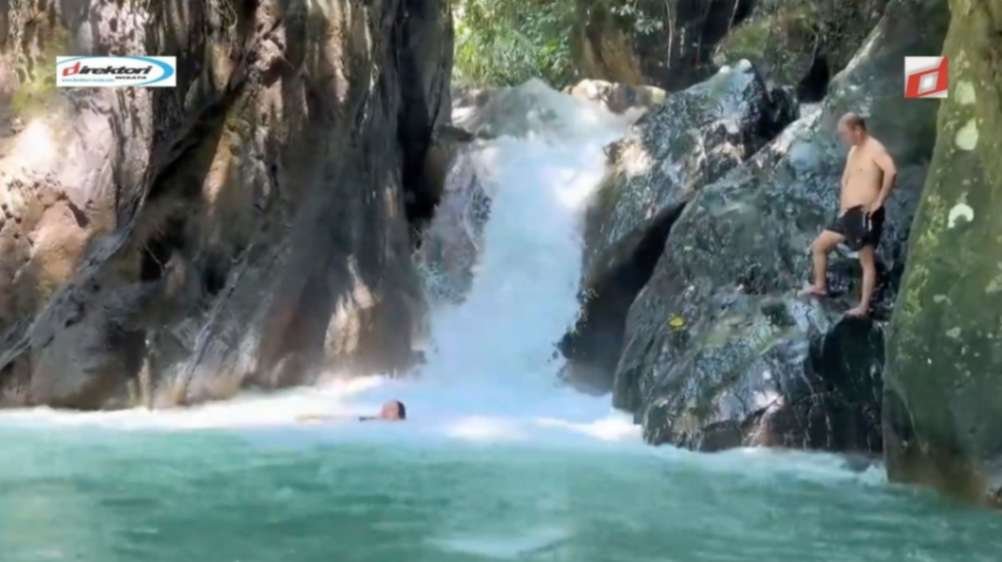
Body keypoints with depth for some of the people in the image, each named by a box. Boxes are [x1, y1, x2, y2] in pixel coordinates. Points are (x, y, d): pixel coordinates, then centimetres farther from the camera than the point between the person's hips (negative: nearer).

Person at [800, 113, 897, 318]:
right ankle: (820, 286, 29)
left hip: (865, 215, -9)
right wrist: (843, 204, 14)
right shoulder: (853, 151, 18)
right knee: (818, 245, 14)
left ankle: (863, 307, 0)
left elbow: (891, 171, -30)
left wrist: (879, 201, -25)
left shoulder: (874, 149, -12)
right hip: (849, 214, 10)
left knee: (867, 261, -3)